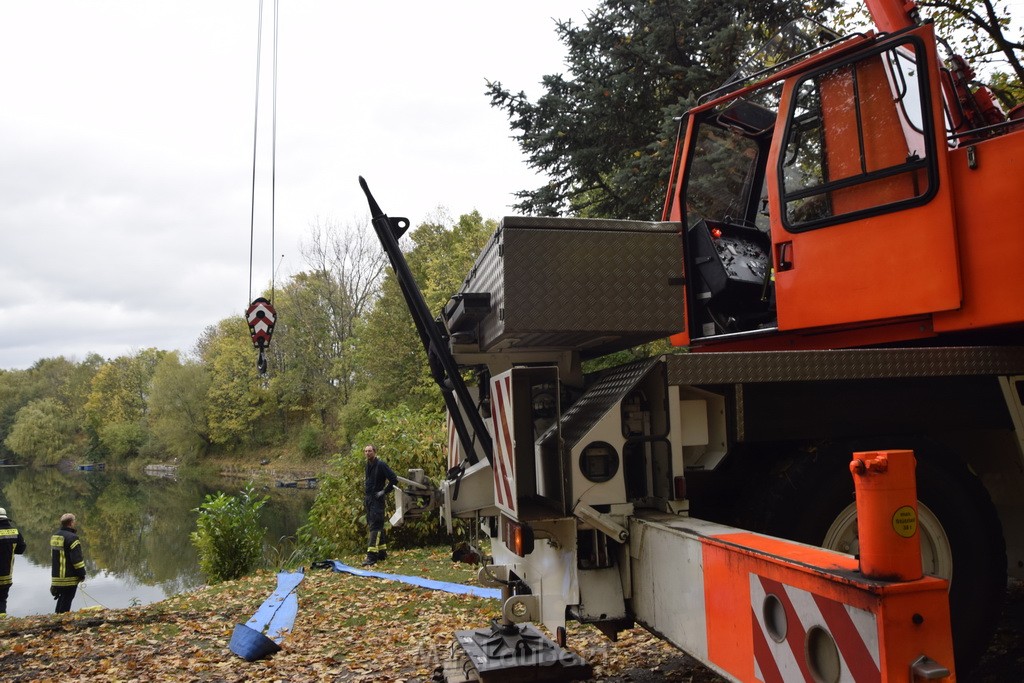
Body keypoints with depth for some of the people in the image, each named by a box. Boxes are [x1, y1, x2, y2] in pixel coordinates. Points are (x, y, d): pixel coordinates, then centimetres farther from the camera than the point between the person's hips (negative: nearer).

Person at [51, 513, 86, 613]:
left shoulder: (54, 536, 11)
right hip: (69, 578, -8)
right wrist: (82, 574, -10)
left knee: (61, 599, 19)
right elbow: (77, 559, -19)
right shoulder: (72, 537, -17)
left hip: (56, 576, 8)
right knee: (66, 601, -2)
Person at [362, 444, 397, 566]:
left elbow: (394, 480, -16)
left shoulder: (381, 465, -12)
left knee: (375, 526, -13)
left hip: (377, 500, -9)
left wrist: (384, 492, -14)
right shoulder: (368, 465, 14)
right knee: (371, 526, 12)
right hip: (368, 499, 9)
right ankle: (382, 552, 20)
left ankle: (372, 555, -17)